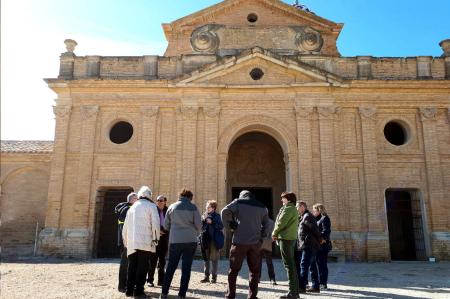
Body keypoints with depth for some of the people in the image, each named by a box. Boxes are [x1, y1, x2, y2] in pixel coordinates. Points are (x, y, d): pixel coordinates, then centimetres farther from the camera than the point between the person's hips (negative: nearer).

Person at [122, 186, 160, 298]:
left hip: (132, 243, 5)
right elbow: (155, 223, -10)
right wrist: (155, 238, -4)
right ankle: (138, 290, -3)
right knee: (142, 266, -1)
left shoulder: (132, 207, 19)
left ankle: (129, 290, 15)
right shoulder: (151, 206, 1)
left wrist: (126, 241, 27)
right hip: (145, 242, -5)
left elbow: (125, 227, 20)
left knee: (132, 266, 13)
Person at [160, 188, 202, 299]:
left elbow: (166, 225, 8)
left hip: (174, 241, 2)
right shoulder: (193, 207, -1)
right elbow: (199, 224, -2)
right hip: (190, 241, -1)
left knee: (171, 267, 12)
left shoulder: (172, 207, 4)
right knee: (186, 268, 6)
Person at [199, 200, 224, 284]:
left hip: (214, 241, -5)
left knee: (214, 259, 2)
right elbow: (202, 227, 14)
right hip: (205, 240, 5)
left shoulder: (217, 216, -3)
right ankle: (206, 276, 19)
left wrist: (212, 222, -19)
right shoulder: (204, 216, 11)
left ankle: (214, 276, 11)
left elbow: (221, 226, -13)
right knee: (206, 258, 11)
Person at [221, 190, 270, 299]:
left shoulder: (238, 202, 3)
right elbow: (266, 225, 15)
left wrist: (229, 226, -2)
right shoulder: (262, 207, 15)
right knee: (254, 271, 12)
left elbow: (225, 211, -12)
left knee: (233, 270, 8)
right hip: (255, 243, 3)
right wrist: (261, 237, 15)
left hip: (240, 241, -2)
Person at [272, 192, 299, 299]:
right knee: (291, 264, 12)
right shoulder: (293, 209, 19)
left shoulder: (288, 209, -12)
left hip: (286, 238, -10)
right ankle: (295, 290, 17)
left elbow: (281, 223, -15)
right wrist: (277, 234, 7)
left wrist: (274, 233, 1)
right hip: (292, 238, 10)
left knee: (289, 264, -8)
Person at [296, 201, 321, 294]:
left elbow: (315, 229, -15)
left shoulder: (307, 216, -11)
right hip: (304, 246, 10)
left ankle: (302, 287, -12)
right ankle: (315, 287, 18)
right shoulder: (303, 217, 20)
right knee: (311, 266, 12)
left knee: (304, 265, -12)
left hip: (309, 245, -10)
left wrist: (319, 240, -8)